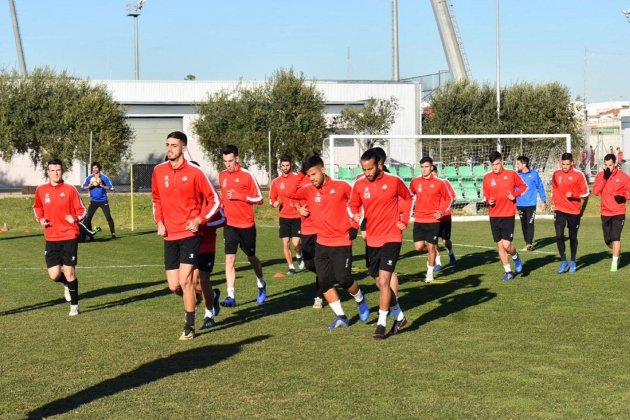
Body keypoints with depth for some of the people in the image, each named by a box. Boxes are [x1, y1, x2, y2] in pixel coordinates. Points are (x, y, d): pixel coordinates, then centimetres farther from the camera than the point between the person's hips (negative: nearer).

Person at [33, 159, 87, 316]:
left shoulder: (70, 190, -3)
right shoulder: (41, 190, 5)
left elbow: (82, 211, 2)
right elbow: (37, 207, 23)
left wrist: (75, 218, -19)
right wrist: (40, 219, 4)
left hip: (69, 236, -3)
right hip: (51, 238, 3)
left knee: (69, 273, -1)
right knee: (54, 275, -4)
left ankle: (74, 306, 16)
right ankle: (67, 285, 32)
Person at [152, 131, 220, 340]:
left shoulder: (194, 172, -7)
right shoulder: (158, 171, 6)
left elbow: (213, 200, -1)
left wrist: (199, 220, -13)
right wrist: (159, 222, 6)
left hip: (189, 234, -4)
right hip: (169, 236, 4)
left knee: (185, 280, -11)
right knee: (173, 286, 3)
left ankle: (189, 327, 2)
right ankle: (193, 300, 36)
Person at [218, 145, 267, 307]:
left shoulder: (247, 175, -10)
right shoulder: (222, 176, 6)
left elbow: (259, 198, -10)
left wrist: (239, 196, -19)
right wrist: (223, 205, 7)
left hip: (247, 224, -3)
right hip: (230, 224, 3)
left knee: (251, 257, 12)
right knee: (229, 258, -9)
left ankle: (261, 285, 39)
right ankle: (231, 296, -10)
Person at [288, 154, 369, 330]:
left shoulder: (341, 187, -7)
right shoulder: (308, 191, 0)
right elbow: (289, 193, -14)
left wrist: (354, 225, 3)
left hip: (342, 242, -4)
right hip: (322, 243, 4)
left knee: (343, 279, -6)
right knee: (324, 282, 1)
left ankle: (361, 301, 25)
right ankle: (341, 317, 11)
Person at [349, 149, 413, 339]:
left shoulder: (394, 181, -9)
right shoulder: (359, 184, -3)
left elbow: (407, 198, 9)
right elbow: (353, 205, 11)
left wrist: (404, 220, 2)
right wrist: (355, 215, -10)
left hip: (391, 238, -4)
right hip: (372, 239, 4)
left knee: (384, 280, -13)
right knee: (380, 283, 12)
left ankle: (382, 324, -5)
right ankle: (399, 317, 31)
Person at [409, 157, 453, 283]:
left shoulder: (439, 183, -5)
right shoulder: (415, 182, 2)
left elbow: (448, 198, 6)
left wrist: (441, 211, -6)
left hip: (433, 220, -2)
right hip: (419, 220, 2)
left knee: (431, 247, 2)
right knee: (418, 246, -6)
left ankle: (430, 272, 18)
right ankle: (431, 249, 29)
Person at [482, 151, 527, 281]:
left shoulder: (511, 174, -2)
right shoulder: (487, 177, 4)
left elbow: (523, 186, 9)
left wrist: (515, 195, -8)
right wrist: (488, 201, -8)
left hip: (508, 215, -3)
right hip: (494, 216, 3)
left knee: (506, 244, -12)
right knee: (500, 245, 6)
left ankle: (516, 258, 21)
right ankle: (508, 271, 18)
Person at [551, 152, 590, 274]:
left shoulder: (578, 175, -6)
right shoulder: (556, 174, 5)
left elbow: (585, 193, -3)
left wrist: (573, 195, -18)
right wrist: (554, 204, 14)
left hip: (574, 210, -2)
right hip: (560, 210, 2)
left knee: (573, 237, 8)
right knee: (559, 236, -11)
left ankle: (573, 263, 23)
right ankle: (563, 262, 2)